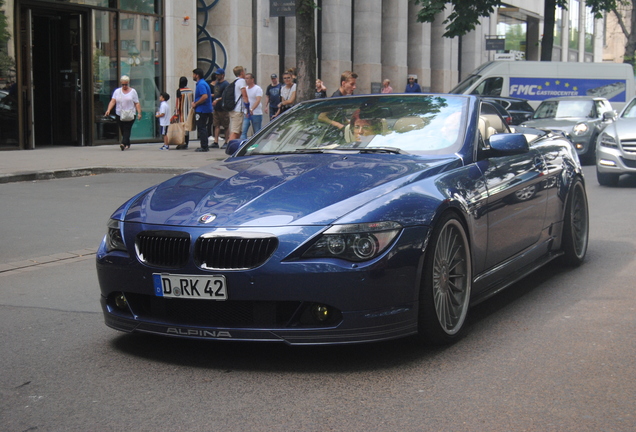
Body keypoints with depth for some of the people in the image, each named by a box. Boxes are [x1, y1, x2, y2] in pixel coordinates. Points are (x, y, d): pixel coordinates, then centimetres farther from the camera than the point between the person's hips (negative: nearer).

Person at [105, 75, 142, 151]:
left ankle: (124, 143, -28)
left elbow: (137, 103, 2)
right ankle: (127, 144, 21)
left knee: (127, 129, -16)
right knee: (122, 130, 7)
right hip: (119, 114, 3)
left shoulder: (133, 91, 5)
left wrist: (139, 113, -8)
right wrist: (109, 109, -15)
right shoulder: (117, 91, 10)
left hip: (130, 115, -3)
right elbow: (113, 101, 1)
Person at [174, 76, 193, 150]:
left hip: (182, 112, -5)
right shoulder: (190, 90, 4)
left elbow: (178, 102, -11)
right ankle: (186, 143, 12)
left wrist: (176, 112, -7)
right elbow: (192, 102, 9)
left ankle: (181, 143, -6)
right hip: (189, 112, 5)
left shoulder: (179, 91, -11)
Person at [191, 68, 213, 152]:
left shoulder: (201, 84, -16)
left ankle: (204, 147, -5)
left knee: (201, 128, -6)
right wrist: (195, 103, 16)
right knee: (203, 128, 15)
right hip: (206, 109, 10)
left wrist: (195, 104, -18)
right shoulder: (204, 83, 17)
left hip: (201, 110, -10)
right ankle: (205, 146, 20)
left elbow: (205, 96, -28)